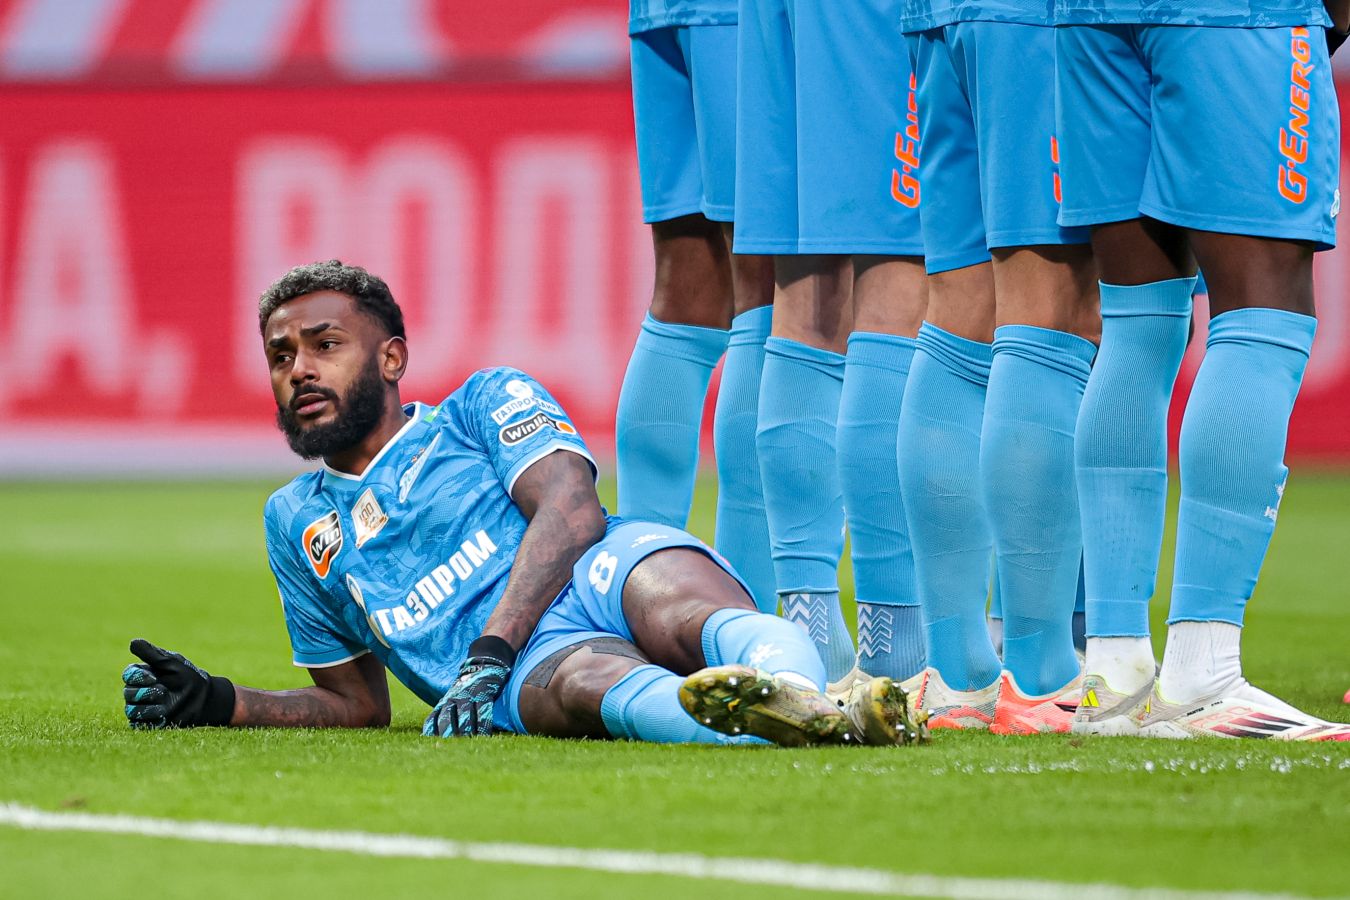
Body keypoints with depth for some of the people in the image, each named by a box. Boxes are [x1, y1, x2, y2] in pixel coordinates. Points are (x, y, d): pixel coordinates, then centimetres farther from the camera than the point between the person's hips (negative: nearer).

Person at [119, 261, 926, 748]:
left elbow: (572, 509, 0)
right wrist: (218, 704, 18)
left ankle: (804, 697, -73)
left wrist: (488, 654, -14)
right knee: (585, 679, -38)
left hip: (611, 570, 0)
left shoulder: (487, 402, 20)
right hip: (529, 668, 0)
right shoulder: (297, 523, 34)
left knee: (690, 620, -38)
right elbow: (359, 703, 37)